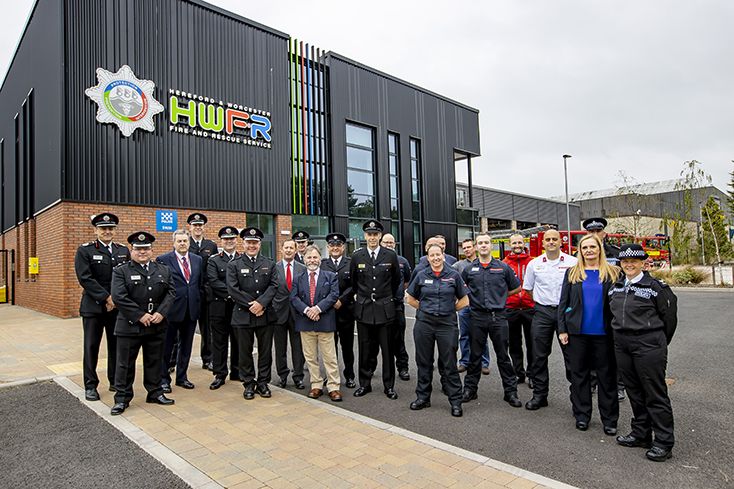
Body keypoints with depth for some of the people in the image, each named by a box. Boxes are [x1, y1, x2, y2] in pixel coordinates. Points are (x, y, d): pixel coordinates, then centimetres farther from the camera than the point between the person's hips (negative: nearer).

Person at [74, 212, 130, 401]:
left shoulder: (123, 250, 8)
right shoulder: (84, 250, -2)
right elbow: (85, 279, -11)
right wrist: (106, 298, -14)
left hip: (118, 306, 3)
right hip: (93, 306, -3)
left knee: (116, 345, 9)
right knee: (91, 347, 4)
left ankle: (115, 381, 21)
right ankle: (90, 386, 16)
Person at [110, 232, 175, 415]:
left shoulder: (163, 270, 8)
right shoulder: (121, 271, -4)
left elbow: (171, 293, 2)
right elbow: (119, 297, -14)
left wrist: (161, 313, -12)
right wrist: (140, 315, -16)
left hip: (157, 325, 3)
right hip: (129, 326, -3)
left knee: (155, 362, 13)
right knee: (125, 364, 6)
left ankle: (155, 393, 27)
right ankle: (122, 398, 20)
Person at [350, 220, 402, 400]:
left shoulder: (390, 255, -1)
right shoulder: (357, 256, 1)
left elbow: (397, 279, 12)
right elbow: (352, 280, 14)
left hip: (385, 308, -1)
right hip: (363, 309, 1)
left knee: (387, 349, 5)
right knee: (365, 349, 9)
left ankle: (389, 385, 19)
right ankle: (365, 384, 23)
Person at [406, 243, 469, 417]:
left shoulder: (453, 275, 1)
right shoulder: (421, 275, 4)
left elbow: (464, 300, 7)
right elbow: (410, 298, 13)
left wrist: (449, 310, 4)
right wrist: (424, 309, 6)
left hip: (447, 324, -2)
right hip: (424, 323, 2)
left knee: (449, 364, 3)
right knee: (424, 362, 11)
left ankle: (455, 401, 14)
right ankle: (423, 397, 25)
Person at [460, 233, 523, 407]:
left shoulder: (503, 267, 2)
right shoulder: (469, 269, 5)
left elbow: (516, 287, 13)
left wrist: (500, 296, 8)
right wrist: (472, 297, 6)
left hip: (498, 316, -1)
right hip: (477, 316, 1)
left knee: (503, 356, 6)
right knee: (475, 355, 10)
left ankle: (510, 391, 18)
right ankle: (470, 388, 22)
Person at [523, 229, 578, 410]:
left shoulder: (573, 262, -2)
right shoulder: (534, 264, 5)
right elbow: (528, 288, 15)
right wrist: (542, 302, 10)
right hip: (542, 312, 2)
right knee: (539, 355, 6)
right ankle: (539, 395, 17)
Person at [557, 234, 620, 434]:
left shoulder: (613, 273, 2)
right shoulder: (572, 273, 5)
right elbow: (563, 302, 4)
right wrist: (562, 329, -2)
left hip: (604, 333, -1)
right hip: (578, 333, 1)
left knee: (607, 376, 8)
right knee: (579, 375, 9)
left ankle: (609, 419, 20)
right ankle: (582, 416, 22)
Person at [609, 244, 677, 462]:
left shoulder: (655, 287, -7)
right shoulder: (616, 287, 10)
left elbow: (669, 317, 0)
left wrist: (658, 343, 7)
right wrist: (620, 335, 15)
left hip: (648, 345, -6)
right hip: (622, 345, 6)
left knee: (655, 393, -1)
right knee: (634, 391, 14)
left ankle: (664, 442, 10)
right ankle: (641, 434, 26)